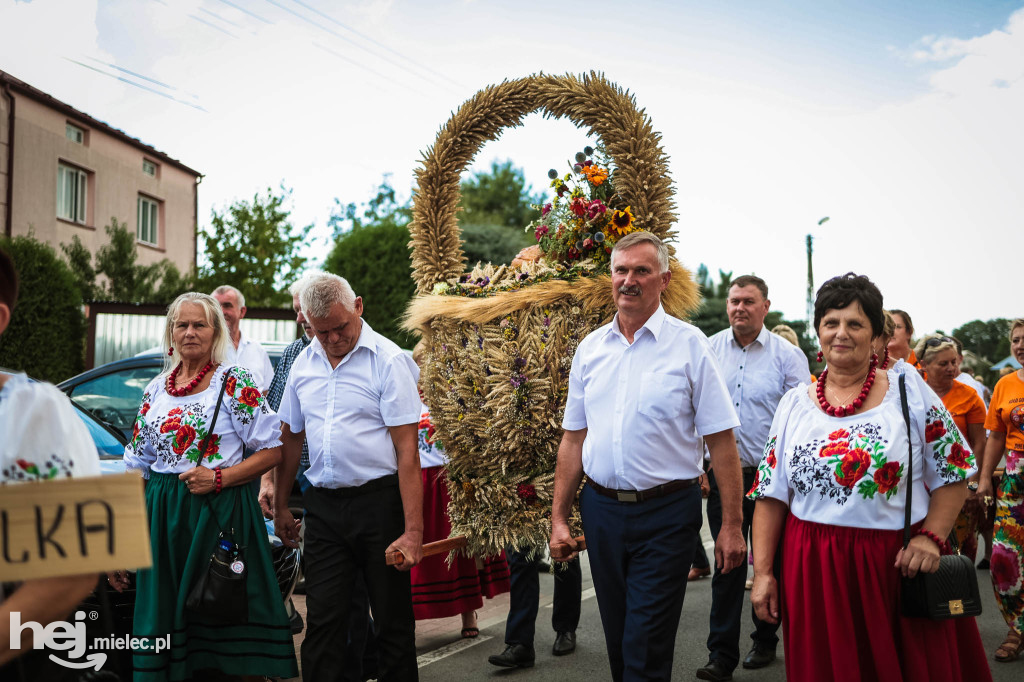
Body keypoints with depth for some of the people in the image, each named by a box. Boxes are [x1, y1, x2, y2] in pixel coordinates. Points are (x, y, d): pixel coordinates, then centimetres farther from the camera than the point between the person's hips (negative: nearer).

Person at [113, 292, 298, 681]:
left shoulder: (233, 381, -3)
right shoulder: (156, 389, 12)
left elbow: (273, 451, -5)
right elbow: (136, 467, 14)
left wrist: (219, 478, -17)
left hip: (219, 512, -5)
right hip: (162, 516, 5)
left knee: (228, 622, -2)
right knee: (165, 628, 7)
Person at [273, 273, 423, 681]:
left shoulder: (388, 359, -9)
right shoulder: (304, 362, 9)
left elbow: (407, 450, -13)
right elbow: (291, 437, 19)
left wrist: (413, 529, -17)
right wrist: (280, 505, 18)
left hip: (378, 501, -4)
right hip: (323, 505, 4)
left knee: (393, 621, 5)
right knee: (322, 619, 5)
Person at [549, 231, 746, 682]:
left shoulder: (689, 345, -5)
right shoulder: (590, 348, 6)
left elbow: (720, 441, -7)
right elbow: (573, 439, 10)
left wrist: (732, 525, -10)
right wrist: (559, 517, 7)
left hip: (666, 514, -4)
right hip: (601, 507, 4)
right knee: (617, 640, 16)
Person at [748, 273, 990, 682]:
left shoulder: (909, 390, 0)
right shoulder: (794, 405, 5)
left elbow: (952, 474, 1)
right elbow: (771, 495, 4)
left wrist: (931, 537, -13)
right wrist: (762, 572, -2)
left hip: (897, 565, -1)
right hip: (813, 572, 2)